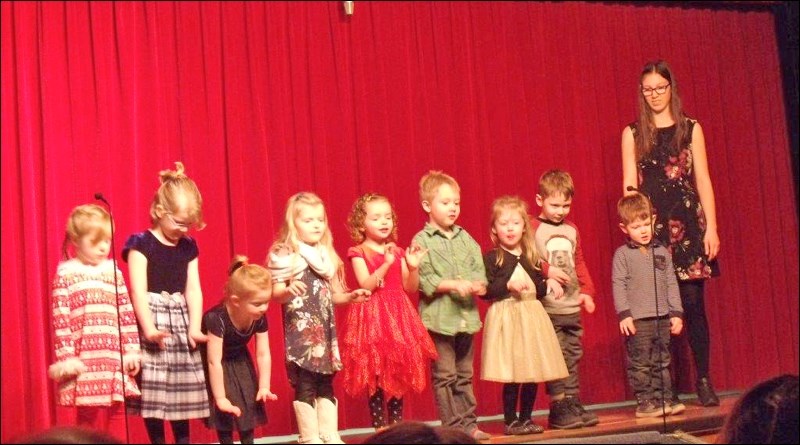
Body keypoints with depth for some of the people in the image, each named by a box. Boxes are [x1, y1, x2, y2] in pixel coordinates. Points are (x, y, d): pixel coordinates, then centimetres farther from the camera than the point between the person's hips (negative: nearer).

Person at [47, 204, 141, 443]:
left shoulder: (113, 270, 11)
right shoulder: (66, 273, -2)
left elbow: (127, 314, 11)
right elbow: (60, 319, -6)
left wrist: (132, 351, 6)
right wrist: (66, 358, -10)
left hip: (115, 359, 4)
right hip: (85, 359, -4)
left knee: (117, 419, 7)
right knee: (90, 419, 1)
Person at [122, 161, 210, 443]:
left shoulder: (188, 247, 10)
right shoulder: (141, 243, -6)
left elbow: (193, 290, 7)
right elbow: (138, 291, -13)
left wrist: (194, 327, -6)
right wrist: (148, 328, -23)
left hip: (180, 321, 5)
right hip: (152, 322, -5)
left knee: (182, 393, 8)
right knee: (153, 393, -3)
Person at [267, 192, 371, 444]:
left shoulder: (327, 256, 14)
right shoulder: (285, 255, -7)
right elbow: (276, 293, -13)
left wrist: (350, 296, 2)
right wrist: (288, 291, -34)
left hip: (325, 329, 6)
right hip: (300, 329, -6)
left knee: (326, 384, 10)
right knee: (305, 386, -4)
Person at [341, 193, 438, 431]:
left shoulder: (398, 251, 12)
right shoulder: (358, 252, -2)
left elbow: (410, 289, 10)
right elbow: (366, 286, -15)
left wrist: (413, 268, -7)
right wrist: (386, 263, -24)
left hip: (398, 316, 5)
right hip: (373, 317, -5)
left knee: (399, 374, 6)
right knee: (375, 376, -4)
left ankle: (397, 424, 14)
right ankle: (379, 426, 2)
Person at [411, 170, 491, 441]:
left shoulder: (465, 238, 12)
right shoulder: (422, 241, -5)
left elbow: (478, 268, 7)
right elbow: (424, 278, -13)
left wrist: (479, 284, -15)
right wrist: (453, 285, -21)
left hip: (466, 314, 5)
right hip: (439, 316, -5)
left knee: (464, 375, 13)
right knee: (445, 376, 0)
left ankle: (468, 423, 20)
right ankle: (452, 426, 6)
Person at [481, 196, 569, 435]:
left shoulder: (531, 257, 13)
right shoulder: (491, 258, -3)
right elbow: (484, 290, -11)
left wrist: (549, 283, -1)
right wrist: (508, 285, -21)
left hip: (532, 315, 5)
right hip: (506, 316, -5)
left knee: (533, 371, 5)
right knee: (511, 375, -6)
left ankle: (526, 418, 18)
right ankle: (510, 421, 6)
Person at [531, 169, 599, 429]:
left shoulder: (572, 230, 15)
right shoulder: (533, 229, -4)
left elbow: (579, 264, 19)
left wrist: (587, 291, 9)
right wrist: (546, 271, -23)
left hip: (573, 307, 6)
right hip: (547, 308, -6)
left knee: (572, 358, 9)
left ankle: (574, 406, 15)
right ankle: (559, 410, -1)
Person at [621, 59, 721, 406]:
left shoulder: (691, 128, 10)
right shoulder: (633, 134, 9)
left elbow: (703, 180, 6)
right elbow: (630, 186, 6)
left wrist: (711, 227, -1)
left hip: (688, 223, 0)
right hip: (651, 227, 0)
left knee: (692, 302, -4)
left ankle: (704, 381, 4)